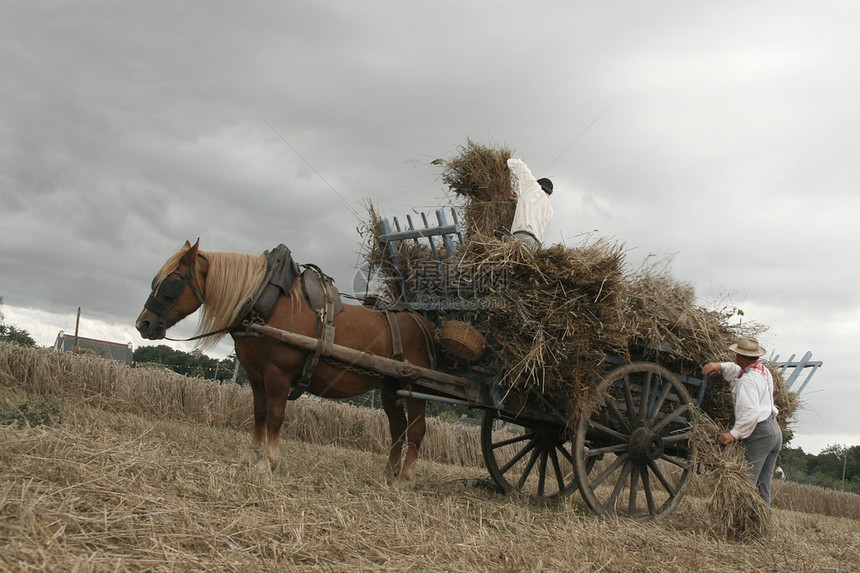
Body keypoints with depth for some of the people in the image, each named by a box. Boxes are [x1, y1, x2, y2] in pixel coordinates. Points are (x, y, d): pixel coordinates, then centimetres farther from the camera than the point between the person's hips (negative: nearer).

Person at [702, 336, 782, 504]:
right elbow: (738, 371, 24)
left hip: (759, 433, -10)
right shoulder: (764, 371, 14)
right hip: (775, 430, 10)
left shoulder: (748, 380, -15)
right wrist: (720, 366, 6)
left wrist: (734, 433, -26)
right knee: (763, 486, 11)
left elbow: (751, 412, -26)